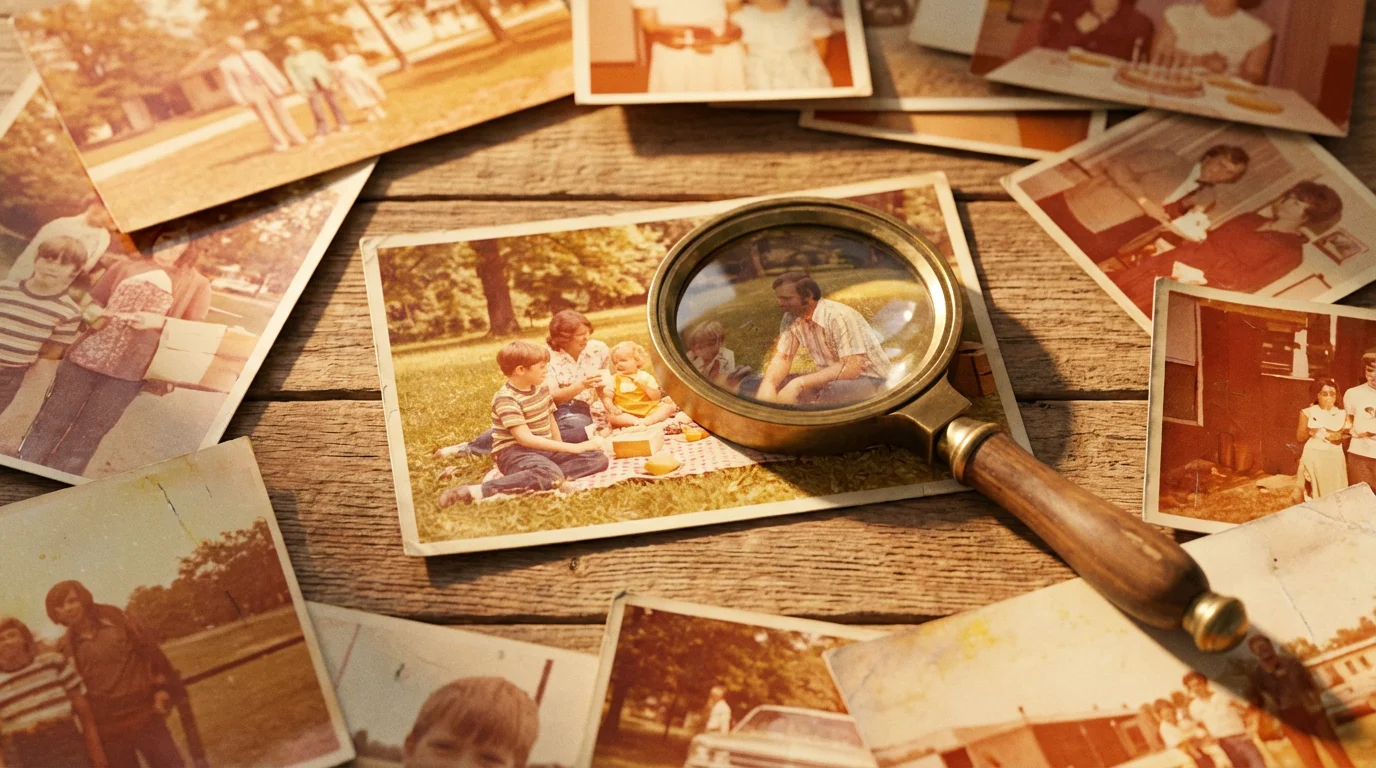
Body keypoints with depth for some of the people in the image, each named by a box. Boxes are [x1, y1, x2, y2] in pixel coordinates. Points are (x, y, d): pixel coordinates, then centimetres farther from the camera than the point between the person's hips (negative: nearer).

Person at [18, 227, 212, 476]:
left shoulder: (197, 285, 2)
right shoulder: (127, 266, 9)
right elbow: (94, 299, 16)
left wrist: (161, 322, -17)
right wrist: (93, 311, -6)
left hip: (129, 373, -2)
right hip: (85, 359, 2)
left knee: (85, 438, 5)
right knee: (50, 423, 7)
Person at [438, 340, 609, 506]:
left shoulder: (542, 388, 9)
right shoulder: (506, 399, -17)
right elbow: (525, 439, -23)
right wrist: (572, 448, -24)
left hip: (545, 450, 8)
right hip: (514, 452, -8)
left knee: (599, 458, -7)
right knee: (552, 475, -41)